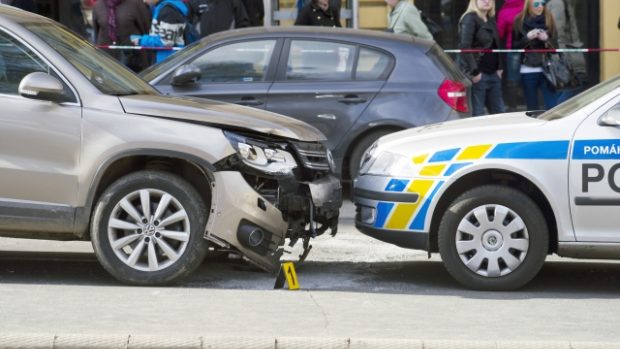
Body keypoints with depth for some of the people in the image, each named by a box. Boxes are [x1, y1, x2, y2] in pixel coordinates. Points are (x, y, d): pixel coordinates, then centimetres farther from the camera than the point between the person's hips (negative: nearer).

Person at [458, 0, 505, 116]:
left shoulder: (491, 20, 16)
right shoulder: (470, 19, -8)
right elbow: (464, 46, -17)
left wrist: (500, 67, 10)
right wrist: (474, 72, -20)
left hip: (493, 73, 8)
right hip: (478, 75, -8)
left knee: (500, 112, 8)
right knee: (477, 115, -9)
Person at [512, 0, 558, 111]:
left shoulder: (548, 19, 4)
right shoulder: (519, 21, 1)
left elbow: (555, 46, 7)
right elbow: (514, 46, 1)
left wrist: (547, 39, -12)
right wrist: (527, 38, -13)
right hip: (528, 71, 0)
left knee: (552, 106, -8)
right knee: (532, 108, 4)